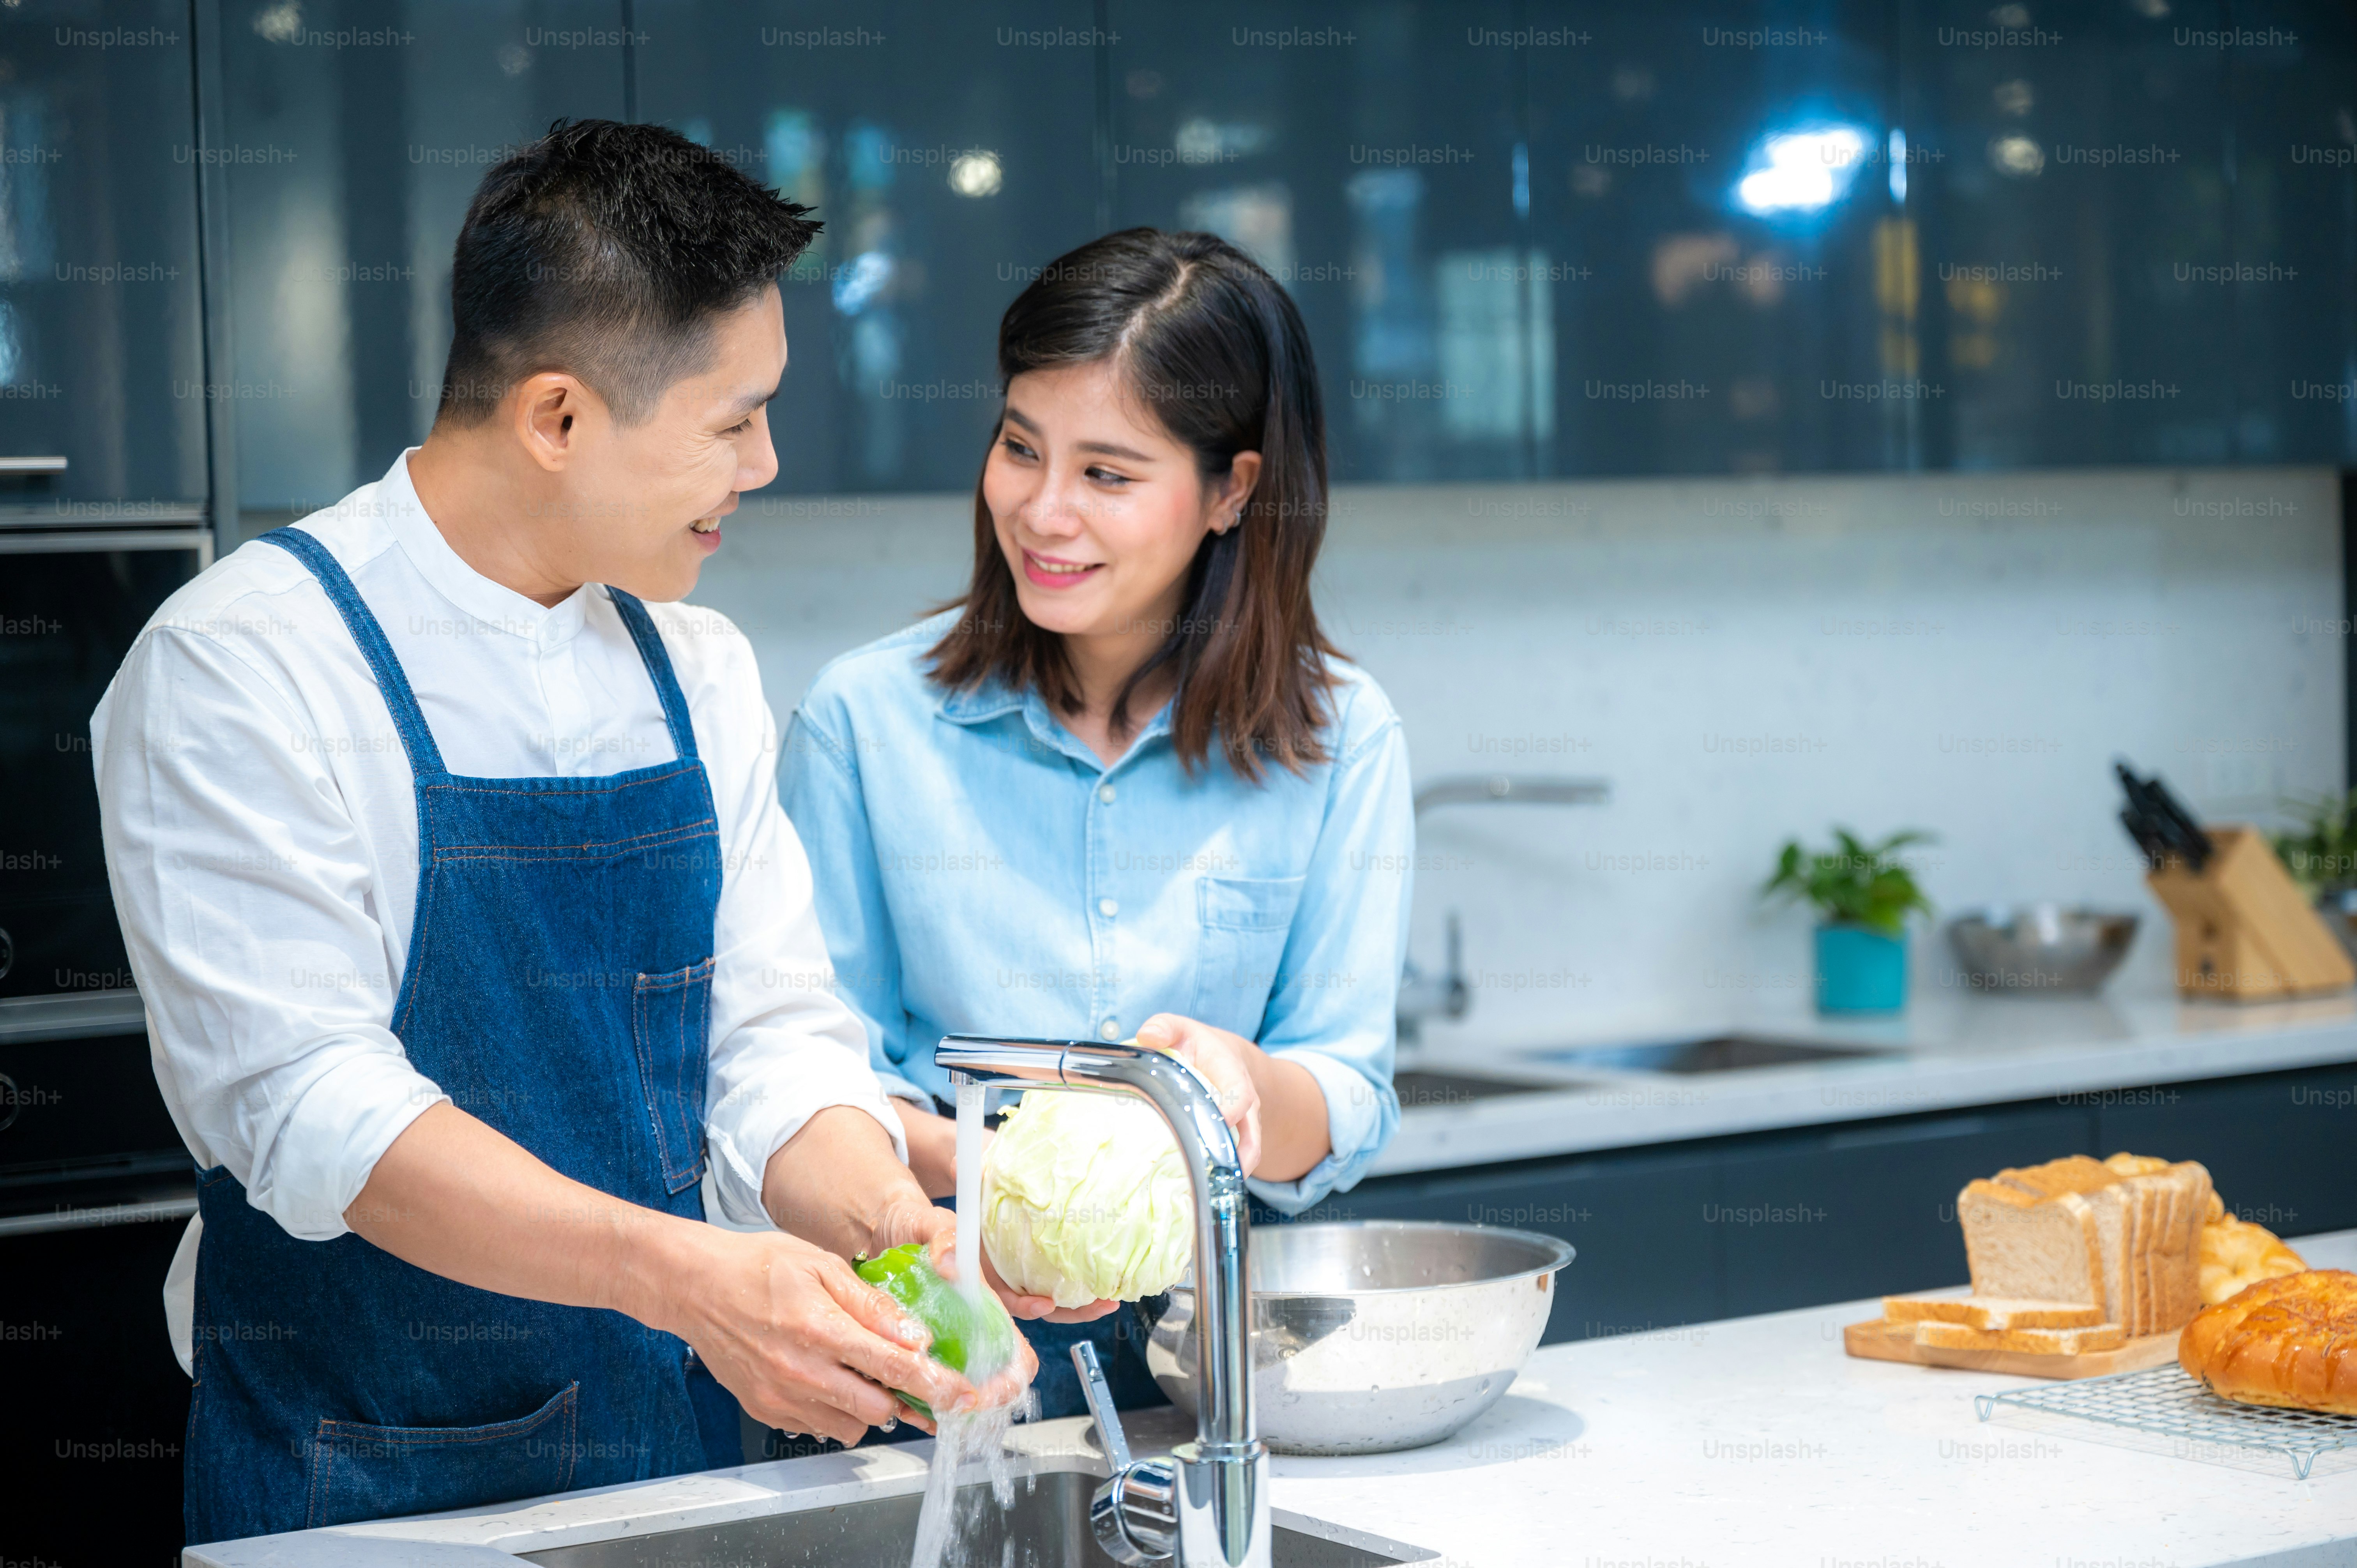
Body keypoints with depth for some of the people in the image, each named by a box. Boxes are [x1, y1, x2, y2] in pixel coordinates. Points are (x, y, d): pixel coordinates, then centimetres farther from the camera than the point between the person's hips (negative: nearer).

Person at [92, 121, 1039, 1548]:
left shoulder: (701, 676, 6)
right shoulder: (239, 668, -14)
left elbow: (773, 1039, 4)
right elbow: (306, 1102, -22)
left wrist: (887, 1222, -17)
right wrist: (679, 1271, -32)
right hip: (359, 1489, -5)